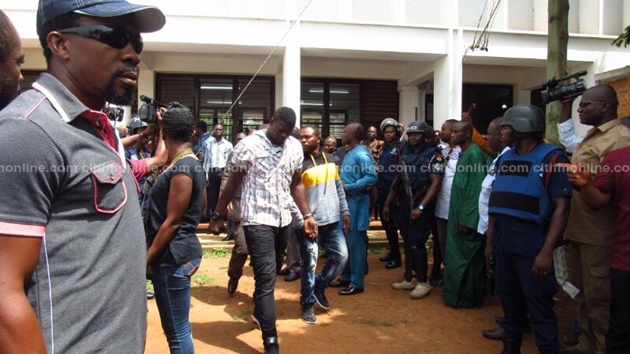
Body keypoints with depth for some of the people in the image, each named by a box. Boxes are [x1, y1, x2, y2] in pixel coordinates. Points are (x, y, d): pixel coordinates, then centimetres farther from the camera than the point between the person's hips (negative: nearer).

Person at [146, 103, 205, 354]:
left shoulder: (181, 168, -19)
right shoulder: (192, 163, 11)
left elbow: (172, 222, -19)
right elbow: (199, 209, 25)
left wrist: (146, 257, -13)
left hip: (173, 256, -10)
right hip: (179, 252, 10)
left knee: (177, 331, 0)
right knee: (180, 326, 19)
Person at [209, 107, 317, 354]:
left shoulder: (295, 147, 4)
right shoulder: (248, 145, -10)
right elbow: (232, 183, -2)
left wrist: (307, 215, 8)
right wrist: (217, 216, 2)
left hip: (283, 220, 5)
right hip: (257, 220, -5)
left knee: (271, 274, 18)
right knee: (266, 278, -7)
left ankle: (260, 312, 44)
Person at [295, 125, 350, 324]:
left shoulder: (330, 159, 8)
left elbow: (338, 187, 16)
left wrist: (345, 211, 13)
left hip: (332, 220, 6)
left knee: (341, 256, 10)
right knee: (309, 264, 1)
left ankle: (319, 285, 32)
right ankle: (307, 304, 19)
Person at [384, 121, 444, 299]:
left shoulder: (433, 155, -7)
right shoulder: (405, 154, 12)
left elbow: (436, 184, -13)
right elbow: (399, 180, 16)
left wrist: (421, 207, -20)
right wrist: (387, 204, 14)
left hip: (421, 208, -6)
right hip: (404, 206, 6)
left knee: (416, 245, -7)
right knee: (408, 244, 12)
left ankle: (423, 282, 6)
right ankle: (409, 279, 22)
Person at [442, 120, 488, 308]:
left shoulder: (474, 154, -15)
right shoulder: (463, 153, 13)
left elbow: (476, 189, -19)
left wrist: (467, 219, -19)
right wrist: (460, 217, 13)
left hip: (468, 217, -9)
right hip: (458, 215, 9)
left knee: (467, 258, 2)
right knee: (456, 256, 15)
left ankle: (467, 298, 15)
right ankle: (457, 294, 27)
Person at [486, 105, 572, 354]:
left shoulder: (551, 158, -9)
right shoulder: (504, 158, 10)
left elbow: (561, 207, -14)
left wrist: (546, 251, -19)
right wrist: (489, 240, 11)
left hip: (532, 243, -6)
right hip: (502, 242, 6)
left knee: (539, 308, 2)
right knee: (509, 301, 18)